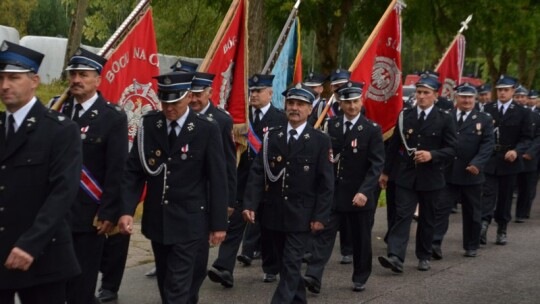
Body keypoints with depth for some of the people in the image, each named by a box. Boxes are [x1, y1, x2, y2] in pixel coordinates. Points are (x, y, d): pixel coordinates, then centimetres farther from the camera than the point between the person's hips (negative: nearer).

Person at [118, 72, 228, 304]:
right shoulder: (149, 124, -1)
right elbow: (133, 171, 0)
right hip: (157, 219, 4)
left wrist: (219, 223, -6)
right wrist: (127, 210, -12)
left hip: (189, 221, -4)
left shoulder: (207, 129, -10)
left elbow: (218, 179, -7)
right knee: (165, 282, 17)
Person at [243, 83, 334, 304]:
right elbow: (258, 173, 1)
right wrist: (250, 204, -10)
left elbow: (326, 183, -5)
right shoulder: (271, 136, 6)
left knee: (291, 266, -6)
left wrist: (320, 216, -11)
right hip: (273, 213, 4)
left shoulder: (320, 141, -3)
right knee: (286, 265, 14)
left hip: (300, 216, -4)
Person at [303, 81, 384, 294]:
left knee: (361, 239, 10)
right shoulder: (331, 125, 4)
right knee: (324, 233, -6)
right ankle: (313, 276, -10)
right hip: (332, 191, 2)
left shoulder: (372, 130, -8)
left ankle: (360, 279, 27)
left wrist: (364, 191, -23)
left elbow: (377, 164, -13)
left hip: (359, 194, -2)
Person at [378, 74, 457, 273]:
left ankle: (424, 257, 25)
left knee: (427, 219, 11)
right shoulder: (404, 116, 5)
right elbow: (394, 146, 10)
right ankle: (395, 256, -16)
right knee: (402, 216, -8)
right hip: (406, 176, 1)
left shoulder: (444, 119, -2)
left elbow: (451, 149, -4)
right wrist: (386, 171, 12)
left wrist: (431, 155, -21)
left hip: (430, 178, -1)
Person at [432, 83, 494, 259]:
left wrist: (477, 163, -20)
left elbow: (488, 144, -6)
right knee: (441, 208, -6)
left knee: (472, 212, 10)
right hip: (447, 173, 0)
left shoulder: (484, 120, 3)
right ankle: (435, 243, -6)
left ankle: (471, 247, 23)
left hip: (471, 174, 0)